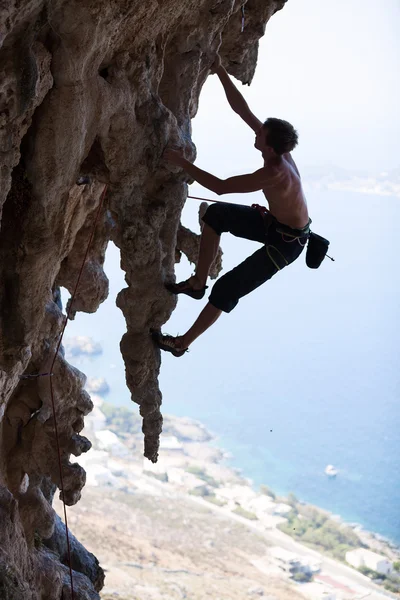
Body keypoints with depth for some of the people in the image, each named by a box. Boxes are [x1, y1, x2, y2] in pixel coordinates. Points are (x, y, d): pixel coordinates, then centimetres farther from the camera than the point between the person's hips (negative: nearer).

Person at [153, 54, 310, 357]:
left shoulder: (274, 173, -37)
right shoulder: (277, 145, -13)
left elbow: (220, 186, -36)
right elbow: (241, 108, -6)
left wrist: (183, 162, -30)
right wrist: (220, 71, -8)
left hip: (287, 242, -9)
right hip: (273, 222, 9)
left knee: (227, 288, -8)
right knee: (216, 214, 2)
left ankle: (183, 343, 7)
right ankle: (198, 283, 12)